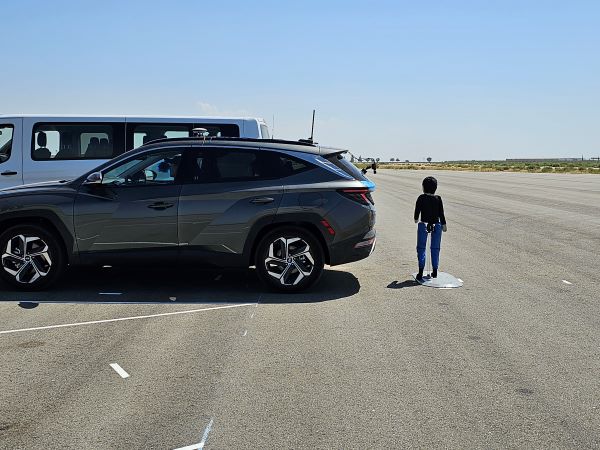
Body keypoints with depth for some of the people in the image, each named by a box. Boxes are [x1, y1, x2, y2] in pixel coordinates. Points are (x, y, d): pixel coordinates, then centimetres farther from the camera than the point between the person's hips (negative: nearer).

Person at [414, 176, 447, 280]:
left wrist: (416, 219, 21)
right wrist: (444, 224, 12)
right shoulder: (438, 199, -3)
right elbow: (441, 213, 0)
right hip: (436, 225, 2)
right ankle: (435, 271, 17)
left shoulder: (421, 198, -8)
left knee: (421, 248, 5)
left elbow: (417, 210, 0)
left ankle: (421, 272, -3)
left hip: (423, 225, -2)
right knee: (435, 248, 13)